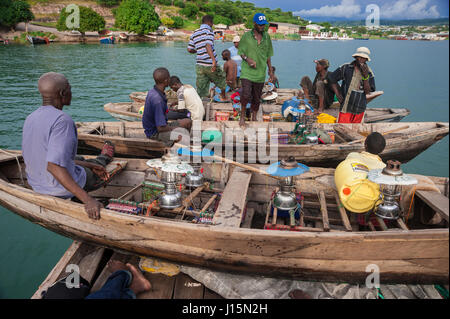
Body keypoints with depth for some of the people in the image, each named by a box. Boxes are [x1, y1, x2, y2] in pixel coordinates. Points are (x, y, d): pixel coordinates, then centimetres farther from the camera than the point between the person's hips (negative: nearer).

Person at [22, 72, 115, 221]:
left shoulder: (30, 118, -2)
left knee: (79, 160, 32)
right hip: (61, 189, -7)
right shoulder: (62, 120, -30)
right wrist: (86, 199, -37)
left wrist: (87, 164, 12)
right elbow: (53, 166, -37)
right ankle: (102, 160, 57)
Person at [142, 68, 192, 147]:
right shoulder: (157, 99, -28)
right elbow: (161, 128, -27)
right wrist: (175, 128, -12)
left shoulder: (152, 92, 1)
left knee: (187, 122, 11)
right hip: (155, 132, -10)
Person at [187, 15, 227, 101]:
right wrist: (214, 60, -30)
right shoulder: (209, 30, -5)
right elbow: (208, 45, -21)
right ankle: (223, 97, 40)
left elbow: (189, 49, 13)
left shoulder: (194, 33, 15)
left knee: (201, 92, 6)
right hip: (209, 64, -6)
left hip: (199, 65, 6)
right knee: (222, 80, 22)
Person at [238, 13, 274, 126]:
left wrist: (271, 71, 16)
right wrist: (247, 59, -17)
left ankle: (254, 118, 27)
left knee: (257, 98, 8)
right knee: (246, 94, -19)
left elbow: (268, 56, 17)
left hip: (260, 73, 3)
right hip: (247, 71, -3)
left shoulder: (266, 37, 10)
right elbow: (241, 52, 4)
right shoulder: (246, 36, 0)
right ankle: (242, 116, 3)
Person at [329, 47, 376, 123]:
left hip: (360, 108, 2)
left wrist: (366, 76, -20)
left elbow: (367, 92, -8)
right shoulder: (346, 67, -4)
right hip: (346, 106, -2)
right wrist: (338, 95, -2)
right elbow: (332, 80, 5)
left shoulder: (369, 73, -1)